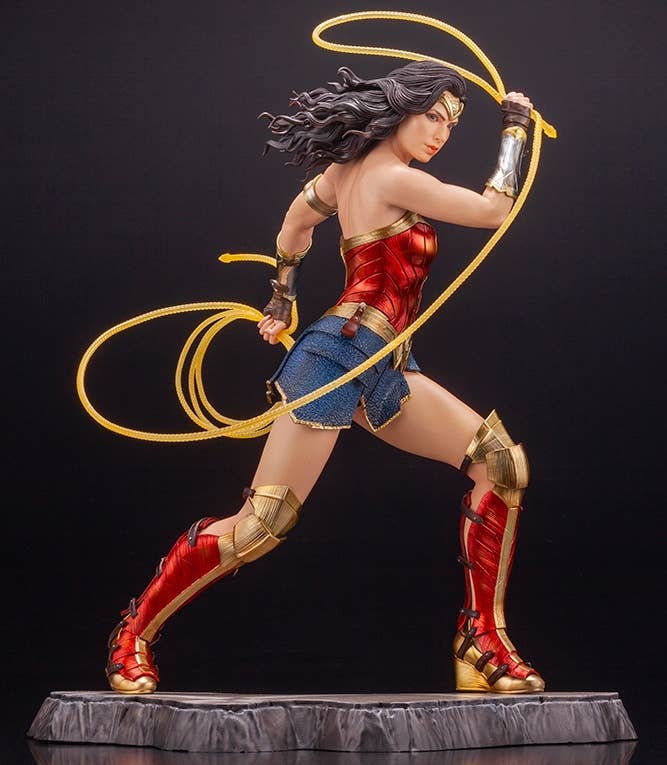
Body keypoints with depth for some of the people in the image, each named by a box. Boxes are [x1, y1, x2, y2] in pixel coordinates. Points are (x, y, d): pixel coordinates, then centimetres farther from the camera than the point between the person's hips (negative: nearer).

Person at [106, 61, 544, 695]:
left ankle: (482, 645, 0)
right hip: (339, 356, -10)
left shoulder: (348, 168, 14)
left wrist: (282, 298, 41)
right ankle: (135, 631, 8)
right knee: (260, 525, -9)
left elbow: (295, 220, 29)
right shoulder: (396, 179, -11)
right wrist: (515, 128, 6)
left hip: (381, 373, 10)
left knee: (501, 461, -2)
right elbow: (492, 210, -6)